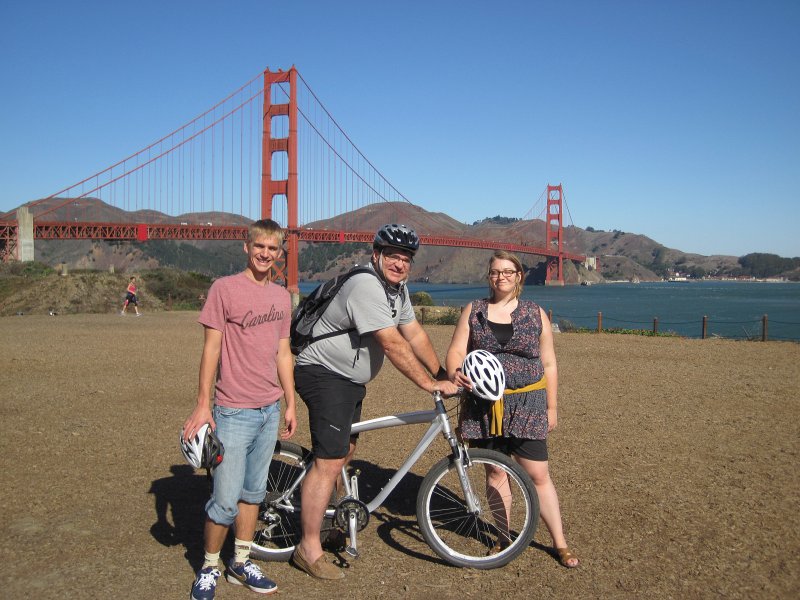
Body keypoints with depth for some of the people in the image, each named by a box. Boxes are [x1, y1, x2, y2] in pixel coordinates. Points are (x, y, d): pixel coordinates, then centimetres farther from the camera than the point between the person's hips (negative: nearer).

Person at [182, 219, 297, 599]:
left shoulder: (281, 296, 9)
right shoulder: (224, 288, -8)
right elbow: (211, 349, -8)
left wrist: (290, 405, 14)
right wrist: (202, 406, -10)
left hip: (270, 410, 6)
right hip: (235, 411, -5)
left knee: (253, 492, 15)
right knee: (226, 500, -2)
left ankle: (241, 563, 28)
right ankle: (209, 568, 19)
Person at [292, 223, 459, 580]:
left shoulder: (397, 289, 8)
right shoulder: (367, 287, -24)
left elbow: (415, 335, 8)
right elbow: (393, 345, -28)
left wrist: (442, 374, 1)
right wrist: (430, 385, -26)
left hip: (351, 379, 11)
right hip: (324, 374, -10)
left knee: (345, 450, 21)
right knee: (330, 461, -12)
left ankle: (318, 510, 40)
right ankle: (309, 549, -3)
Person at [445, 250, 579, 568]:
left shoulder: (536, 313, 4)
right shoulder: (474, 310, 6)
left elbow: (549, 365, 6)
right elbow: (456, 350, -2)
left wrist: (551, 407, 5)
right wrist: (454, 373, -24)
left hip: (527, 405, -1)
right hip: (485, 405, 1)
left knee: (538, 475, 1)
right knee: (495, 473, 10)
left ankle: (560, 543, 14)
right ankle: (504, 537, 26)